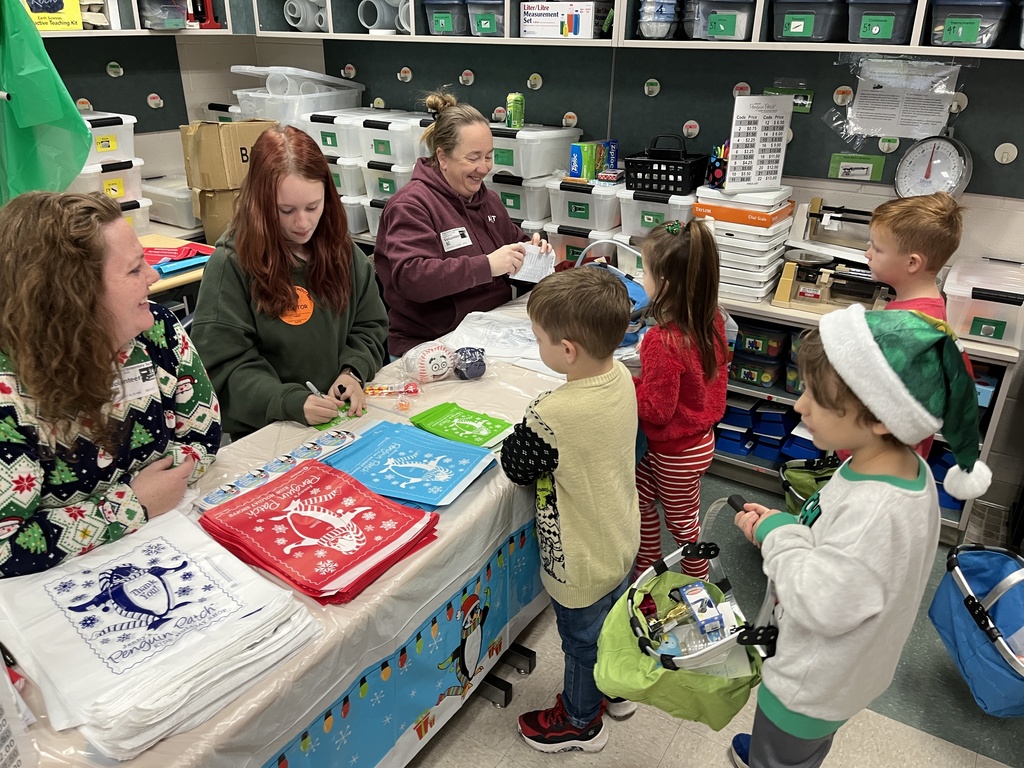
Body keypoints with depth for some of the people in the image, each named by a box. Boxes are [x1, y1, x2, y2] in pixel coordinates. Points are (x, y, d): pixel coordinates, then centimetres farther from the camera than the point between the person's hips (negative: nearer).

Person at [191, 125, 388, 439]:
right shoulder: (231, 263, -8)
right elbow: (225, 364, -10)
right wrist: (292, 402, -24)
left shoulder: (343, 251, 6)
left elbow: (369, 327, 13)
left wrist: (353, 373, -7)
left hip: (343, 417, 4)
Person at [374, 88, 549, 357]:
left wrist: (531, 250, 8)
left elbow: (513, 240, 34)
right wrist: (486, 265, -28)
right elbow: (410, 277, -23)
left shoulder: (488, 199, 19)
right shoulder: (410, 205, -10)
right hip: (428, 345, -8)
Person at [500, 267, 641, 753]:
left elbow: (516, 467, -20)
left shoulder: (551, 417, -38)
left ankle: (580, 722, 47)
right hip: (621, 539, 7)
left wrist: (519, 433, -4)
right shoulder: (621, 378, -14)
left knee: (582, 642, 20)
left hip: (582, 561, -7)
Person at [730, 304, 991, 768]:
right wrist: (780, 525, -9)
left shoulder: (876, 510, -41)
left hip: (812, 685, -8)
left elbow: (823, 604, -35)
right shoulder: (905, 468, -12)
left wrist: (778, 535, -23)